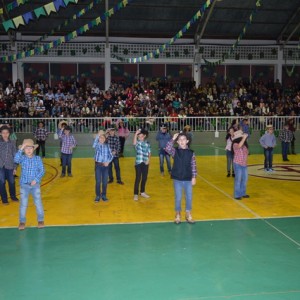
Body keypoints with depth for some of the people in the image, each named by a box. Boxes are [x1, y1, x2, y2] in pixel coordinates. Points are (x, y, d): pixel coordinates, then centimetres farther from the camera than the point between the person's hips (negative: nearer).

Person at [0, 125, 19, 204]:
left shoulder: (12, 143, 4)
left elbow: (15, 156, 7)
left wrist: (15, 167, 5)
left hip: (10, 166, 2)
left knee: (12, 182, 9)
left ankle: (13, 196, 33)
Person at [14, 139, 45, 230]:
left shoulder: (38, 158, -3)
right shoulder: (22, 158, -4)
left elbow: (42, 170, -5)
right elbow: (16, 160, -27)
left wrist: (36, 179, -16)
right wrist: (20, 149, -28)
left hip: (35, 185, 0)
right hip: (24, 185, 0)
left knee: (38, 202, 6)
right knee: (23, 204, 6)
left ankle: (40, 220, 21)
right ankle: (22, 221, 20)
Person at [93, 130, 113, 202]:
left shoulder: (107, 146, 5)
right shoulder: (97, 145, -4)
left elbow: (111, 155, 7)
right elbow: (94, 145, -30)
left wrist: (108, 161, -10)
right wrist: (98, 135, -35)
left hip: (105, 165, 2)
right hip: (98, 165, -2)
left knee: (105, 182, 6)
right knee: (98, 181, 0)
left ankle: (104, 195, 20)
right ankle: (98, 196, 12)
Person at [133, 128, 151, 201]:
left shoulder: (147, 143, 6)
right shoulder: (137, 142, -3)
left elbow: (149, 152, 11)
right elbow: (134, 143, -27)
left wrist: (148, 159, -5)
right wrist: (136, 133, -31)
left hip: (145, 163, 4)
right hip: (138, 162, -4)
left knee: (144, 178, 12)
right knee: (138, 178, -3)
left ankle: (142, 192, 28)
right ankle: (136, 194, 4)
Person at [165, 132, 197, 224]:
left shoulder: (191, 153, -1)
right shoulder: (175, 151, -3)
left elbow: (193, 166, 2)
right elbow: (167, 148, -23)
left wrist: (194, 177, 0)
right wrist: (173, 139, -26)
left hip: (188, 179, 1)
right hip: (177, 179, -1)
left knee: (189, 197, 8)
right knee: (178, 198, 7)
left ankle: (188, 215, 25)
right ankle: (177, 215, 24)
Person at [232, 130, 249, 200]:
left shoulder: (244, 145, 7)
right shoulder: (235, 145, -13)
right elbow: (239, 145, -36)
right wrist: (244, 138, -33)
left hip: (244, 164, 7)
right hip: (238, 164, -7)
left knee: (245, 179, 12)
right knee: (238, 179, -3)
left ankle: (243, 193, 26)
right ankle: (237, 195, 6)